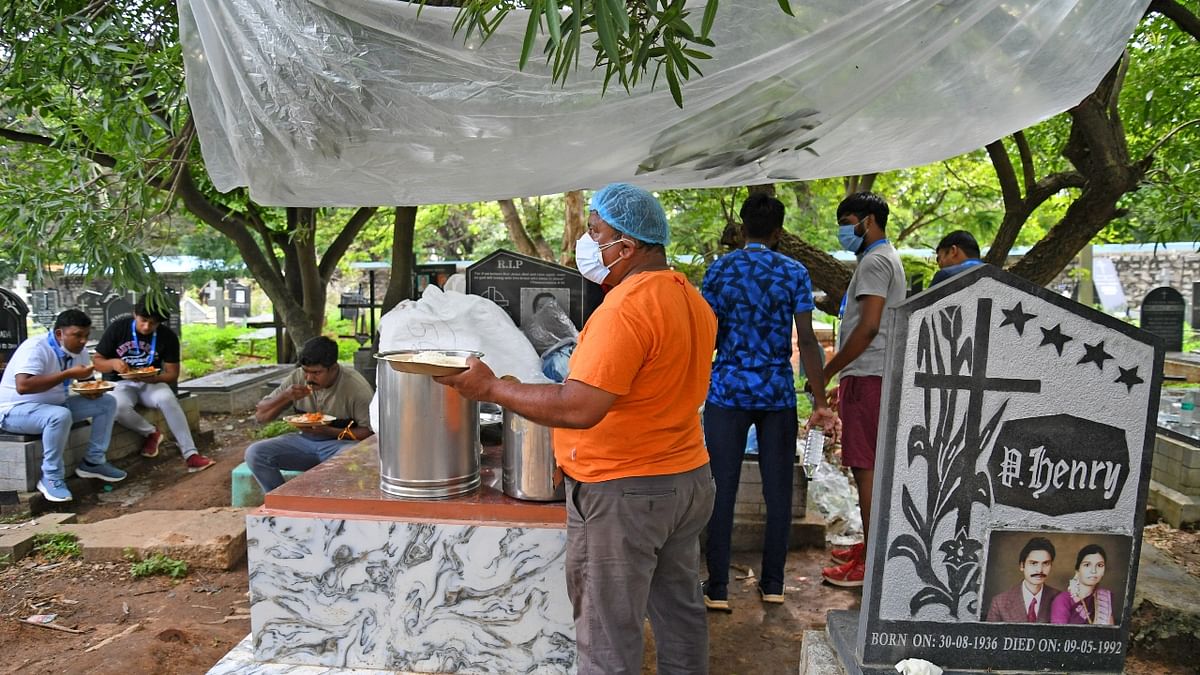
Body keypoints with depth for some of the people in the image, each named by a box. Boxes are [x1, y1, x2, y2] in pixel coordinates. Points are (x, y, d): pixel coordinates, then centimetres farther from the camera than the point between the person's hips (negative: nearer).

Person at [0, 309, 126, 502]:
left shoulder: (78, 351, -1)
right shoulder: (35, 348, -25)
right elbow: (23, 386, -38)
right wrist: (68, 374, -36)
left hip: (55, 404, 8)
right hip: (16, 409, -8)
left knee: (107, 403, -2)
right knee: (60, 415, -38)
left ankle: (92, 462, 3)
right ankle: (51, 478, -22)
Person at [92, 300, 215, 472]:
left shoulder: (168, 336, -7)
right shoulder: (117, 328, -9)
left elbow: (172, 374, -5)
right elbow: (97, 361, -1)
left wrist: (153, 378, -27)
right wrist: (113, 363, -25)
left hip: (151, 383, 0)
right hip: (121, 383, 0)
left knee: (167, 399, -34)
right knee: (118, 407, -36)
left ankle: (190, 454, -35)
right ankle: (151, 433, -7)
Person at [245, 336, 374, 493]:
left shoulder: (357, 387, -14)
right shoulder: (296, 378, -2)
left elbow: (370, 432, -15)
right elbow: (260, 416, 4)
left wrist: (330, 431, -26)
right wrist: (285, 396, -16)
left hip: (342, 442, -4)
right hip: (304, 441, 5)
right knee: (254, 453, -16)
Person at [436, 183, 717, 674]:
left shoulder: (625, 309, -24)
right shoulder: (691, 298, 7)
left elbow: (579, 409, -29)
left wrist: (491, 388, -19)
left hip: (623, 492, -9)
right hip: (689, 479, 9)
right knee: (680, 612, 22)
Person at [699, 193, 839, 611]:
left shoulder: (719, 270, 0)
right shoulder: (794, 273, 0)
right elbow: (807, 341, -6)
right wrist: (820, 403, -4)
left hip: (727, 392, -1)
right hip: (778, 395, 1)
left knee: (722, 489, 4)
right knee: (778, 490, 11)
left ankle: (717, 588, 7)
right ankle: (772, 584, 19)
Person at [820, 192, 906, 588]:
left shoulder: (875, 261, -12)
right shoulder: (886, 259, 20)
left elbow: (868, 327, -21)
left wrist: (829, 370, -15)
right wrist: (845, 377, 22)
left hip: (868, 377, -11)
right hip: (872, 375, 11)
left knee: (866, 468, -7)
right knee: (869, 466, 15)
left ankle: (871, 563, -2)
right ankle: (870, 545, 25)